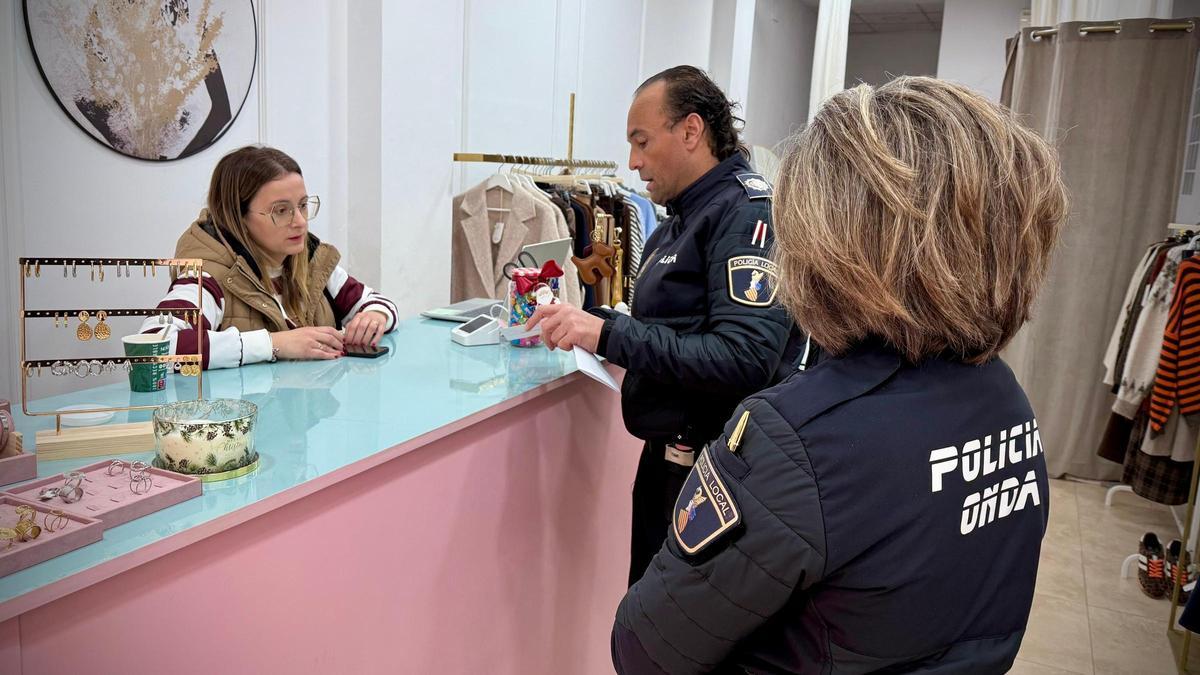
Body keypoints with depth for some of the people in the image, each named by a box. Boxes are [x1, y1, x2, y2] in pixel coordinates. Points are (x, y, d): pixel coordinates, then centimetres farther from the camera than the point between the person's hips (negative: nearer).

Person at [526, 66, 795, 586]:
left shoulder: (746, 212, -16)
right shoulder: (680, 220, 13)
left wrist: (608, 334, -25)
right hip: (666, 456, 9)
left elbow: (743, 360, -28)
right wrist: (583, 323, -1)